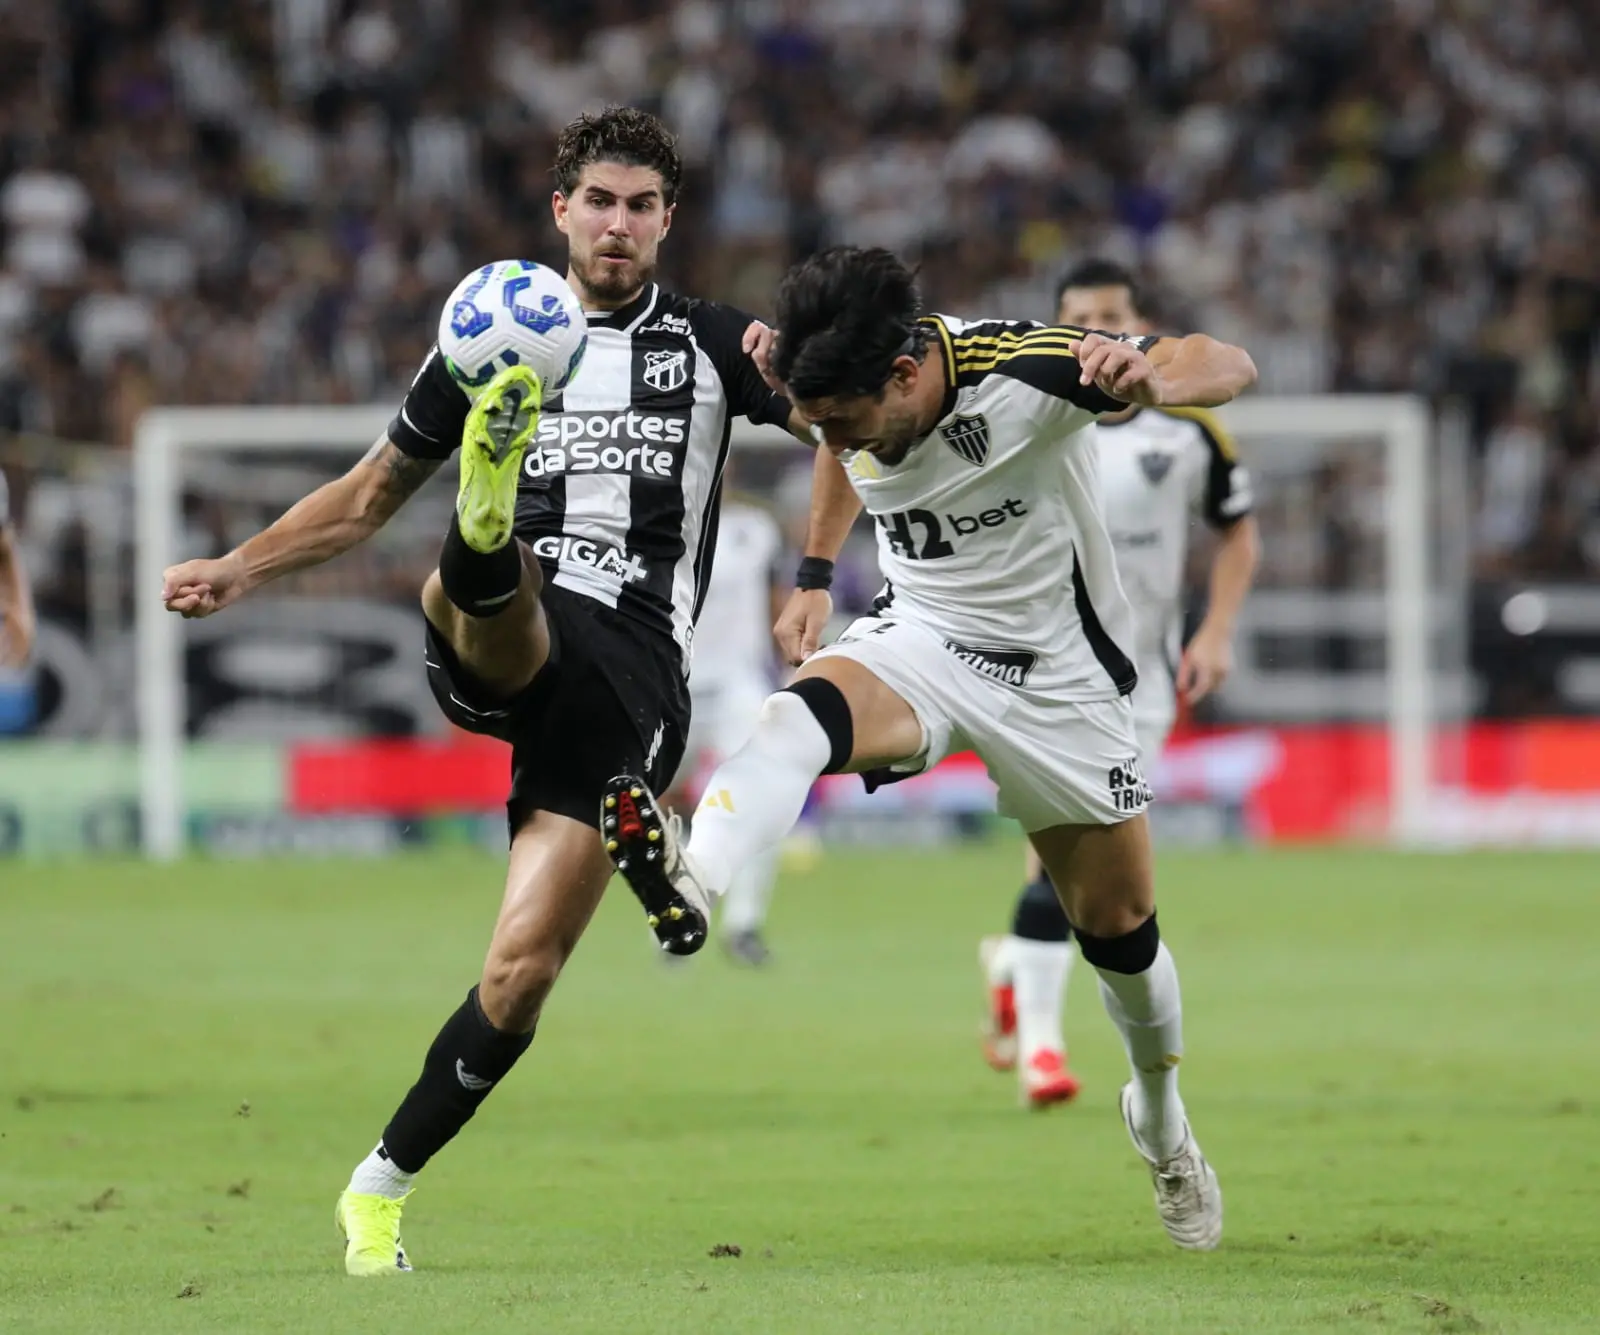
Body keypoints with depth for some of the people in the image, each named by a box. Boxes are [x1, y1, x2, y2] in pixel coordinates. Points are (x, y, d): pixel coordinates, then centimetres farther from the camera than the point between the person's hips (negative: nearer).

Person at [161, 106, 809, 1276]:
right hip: (501, 651, 1)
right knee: (475, 586, -39)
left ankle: (381, 1190, 3)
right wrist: (240, 568, 13)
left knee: (521, 973, -9)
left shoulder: (710, 345, 12)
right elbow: (372, 494, 25)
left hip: (630, 678, -1)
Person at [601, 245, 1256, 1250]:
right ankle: (692, 883, -59)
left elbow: (1229, 366, -30)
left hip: (1055, 673, -2)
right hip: (918, 640, 2)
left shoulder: (1025, 372, -28)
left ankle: (1161, 1115, 38)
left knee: (1117, 923, 8)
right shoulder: (850, 398, -12)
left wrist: (1151, 381, -51)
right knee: (803, 709, -33)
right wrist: (815, 576, 9)